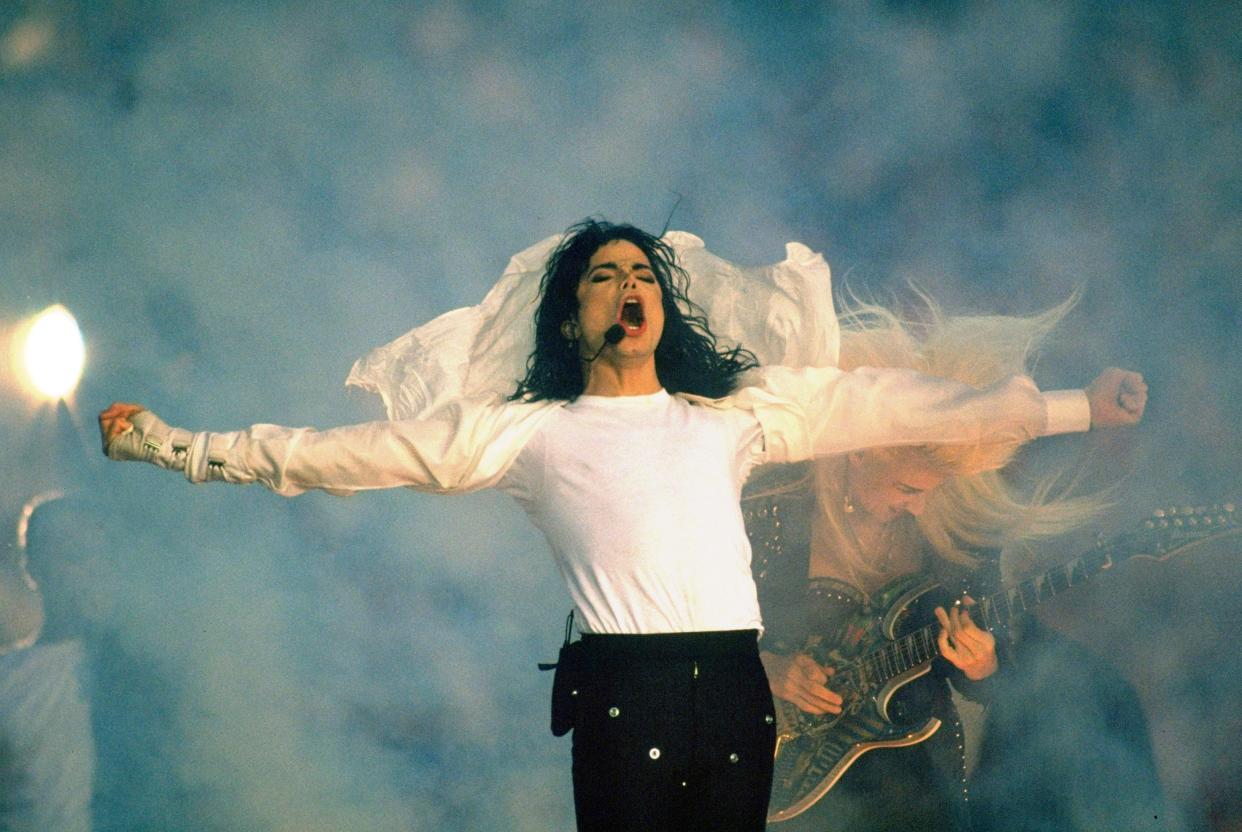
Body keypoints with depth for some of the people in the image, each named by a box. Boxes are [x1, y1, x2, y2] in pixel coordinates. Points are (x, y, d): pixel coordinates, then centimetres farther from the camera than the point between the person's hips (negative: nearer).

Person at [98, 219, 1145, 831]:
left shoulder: (733, 414, 19)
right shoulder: (531, 432, 11)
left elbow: (886, 406, 17)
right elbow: (363, 448, 8)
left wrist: (1077, 406, 17)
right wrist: (179, 446, 4)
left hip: (736, 686, 3)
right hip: (627, 693, -3)